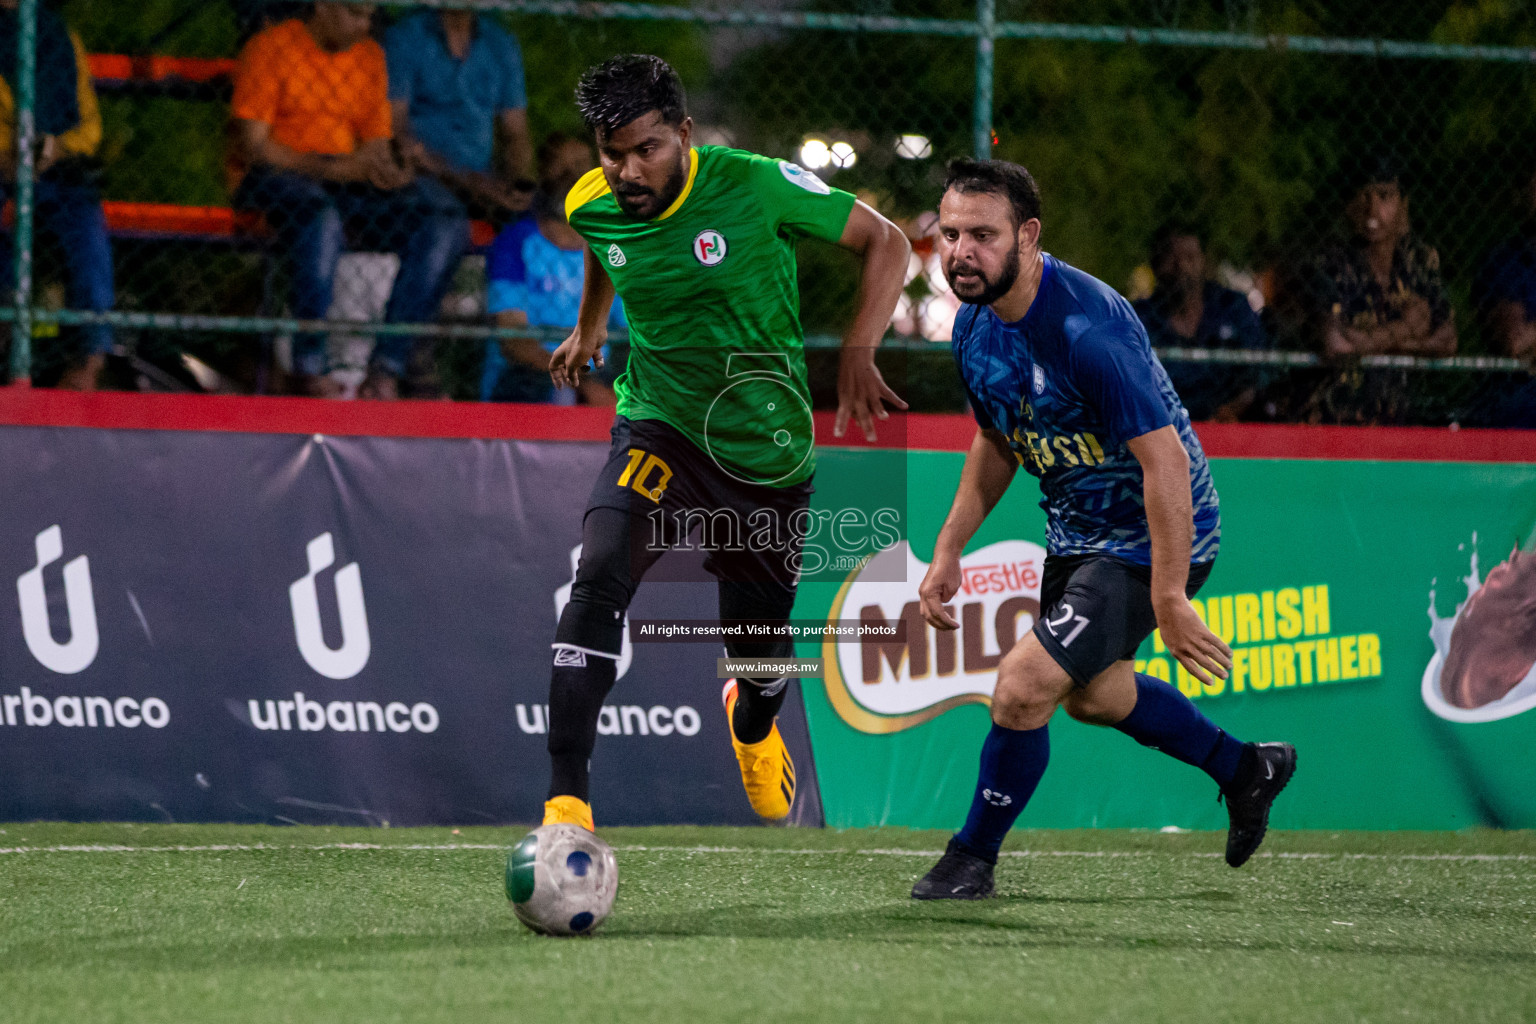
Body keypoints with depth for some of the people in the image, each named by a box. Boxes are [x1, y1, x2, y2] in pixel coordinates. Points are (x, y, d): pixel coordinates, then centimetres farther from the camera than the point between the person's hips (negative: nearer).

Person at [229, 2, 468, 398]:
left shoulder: (370, 56, 14)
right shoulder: (271, 47, -4)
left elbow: (377, 146, 14)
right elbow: (252, 145, -11)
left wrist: (388, 172, -12)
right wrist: (330, 168, -21)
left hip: (348, 184, 6)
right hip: (275, 177, -6)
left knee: (447, 227, -19)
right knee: (322, 216, -42)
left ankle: (386, 370, -25)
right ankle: (310, 369, -36)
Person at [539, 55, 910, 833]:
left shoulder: (755, 186, -19)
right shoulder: (591, 207, -8)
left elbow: (886, 243, -9)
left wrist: (857, 358, -17)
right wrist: (588, 330, 18)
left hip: (766, 449, -1)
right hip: (658, 426, 1)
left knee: (759, 650, 13)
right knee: (599, 580, -27)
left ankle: (753, 726, 54)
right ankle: (566, 803, -27)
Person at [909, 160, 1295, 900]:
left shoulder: (1087, 328, -32)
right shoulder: (975, 325, -5)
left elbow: (1165, 461, -33)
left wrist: (1168, 600, -33)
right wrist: (948, 551, 9)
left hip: (1150, 540, -9)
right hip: (1078, 531, 9)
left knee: (1023, 688, -17)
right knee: (1091, 694, 27)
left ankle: (973, 858, 5)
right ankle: (1245, 770, 48)